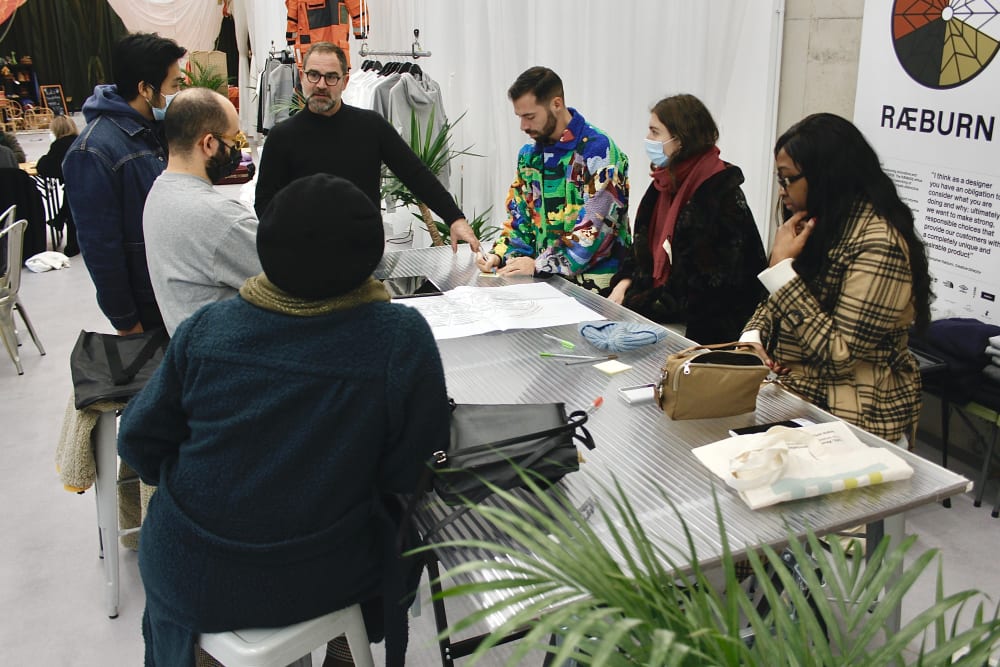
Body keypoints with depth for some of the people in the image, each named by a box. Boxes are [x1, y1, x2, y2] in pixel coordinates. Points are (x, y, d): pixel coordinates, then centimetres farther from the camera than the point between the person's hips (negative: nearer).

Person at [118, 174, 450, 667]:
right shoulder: (403, 338, -19)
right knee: (403, 521, 29)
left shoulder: (205, 327, -12)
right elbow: (408, 476, -12)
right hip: (318, 582, -1)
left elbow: (139, 443, -2)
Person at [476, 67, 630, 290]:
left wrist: (539, 266, -18)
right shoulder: (528, 154, 11)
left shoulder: (598, 150, -10)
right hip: (545, 279, 6)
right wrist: (500, 255, -1)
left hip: (593, 281, -6)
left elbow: (596, 226, -17)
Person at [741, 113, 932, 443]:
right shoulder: (819, 226, 6)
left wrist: (782, 267, -20)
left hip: (848, 412, -7)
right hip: (791, 387, 7)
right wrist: (752, 338, -6)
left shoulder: (878, 244, -19)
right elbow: (775, 303, 15)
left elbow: (838, 354, -21)